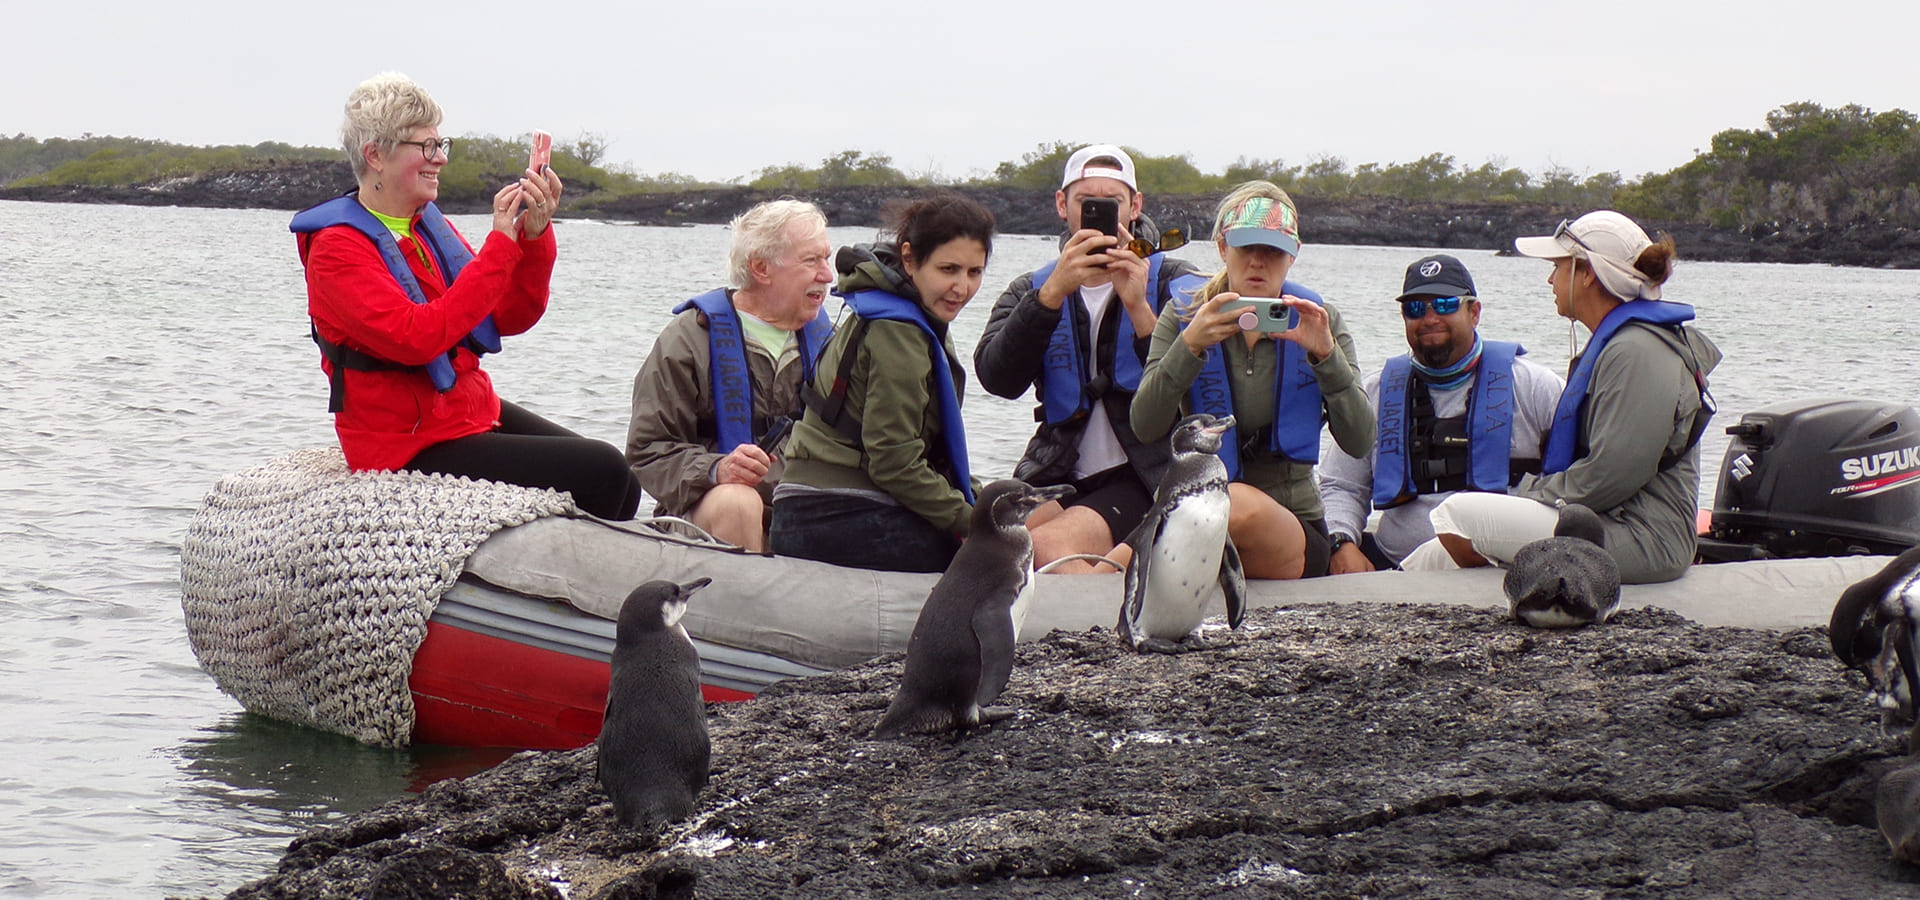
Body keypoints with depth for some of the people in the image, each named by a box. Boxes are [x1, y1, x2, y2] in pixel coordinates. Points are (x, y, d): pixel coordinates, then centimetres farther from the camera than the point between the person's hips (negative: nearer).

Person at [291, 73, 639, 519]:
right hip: (411, 446, -8)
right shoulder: (338, 247, -13)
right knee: (602, 473, -19)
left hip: (475, 410, 8)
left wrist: (535, 235, -10)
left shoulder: (430, 225, 11)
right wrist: (501, 244, -24)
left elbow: (512, 317, 8)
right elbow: (417, 337, -27)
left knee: (623, 483, -4)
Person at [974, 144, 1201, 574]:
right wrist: (1056, 290, -15)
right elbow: (997, 378, -5)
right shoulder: (1033, 289, 17)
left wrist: (1138, 307, -19)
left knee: (1048, 546, -31)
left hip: (1144, 479, -4)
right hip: (1055, 481, 4)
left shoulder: (1170, 280, 10)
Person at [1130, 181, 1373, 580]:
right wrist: (1190, 345, -23)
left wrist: (1326, 354, -19)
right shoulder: (1184, 314, 4)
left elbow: (1359, 442, -6)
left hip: (1292, 522, 0)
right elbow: (1146, 427, -10)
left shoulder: (1318, 320, 5)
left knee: (1243, 505, -34)